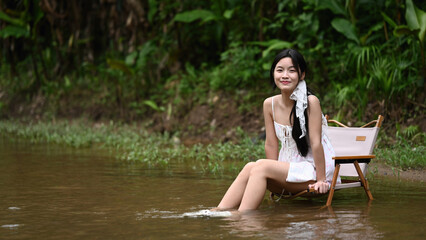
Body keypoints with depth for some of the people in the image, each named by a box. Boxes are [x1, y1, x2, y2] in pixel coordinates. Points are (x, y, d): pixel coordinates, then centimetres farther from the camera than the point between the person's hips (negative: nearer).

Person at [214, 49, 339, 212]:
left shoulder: (310, 102, -14)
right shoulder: (270, 104, 3)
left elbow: (316, 143, -15)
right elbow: (271, 144, 6)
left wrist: (321, 180, -15)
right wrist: (275, 175, -1)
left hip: (312, 171, -5)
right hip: (288, 168, 5)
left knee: (261, 166, -25)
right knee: (250, 168, -21)